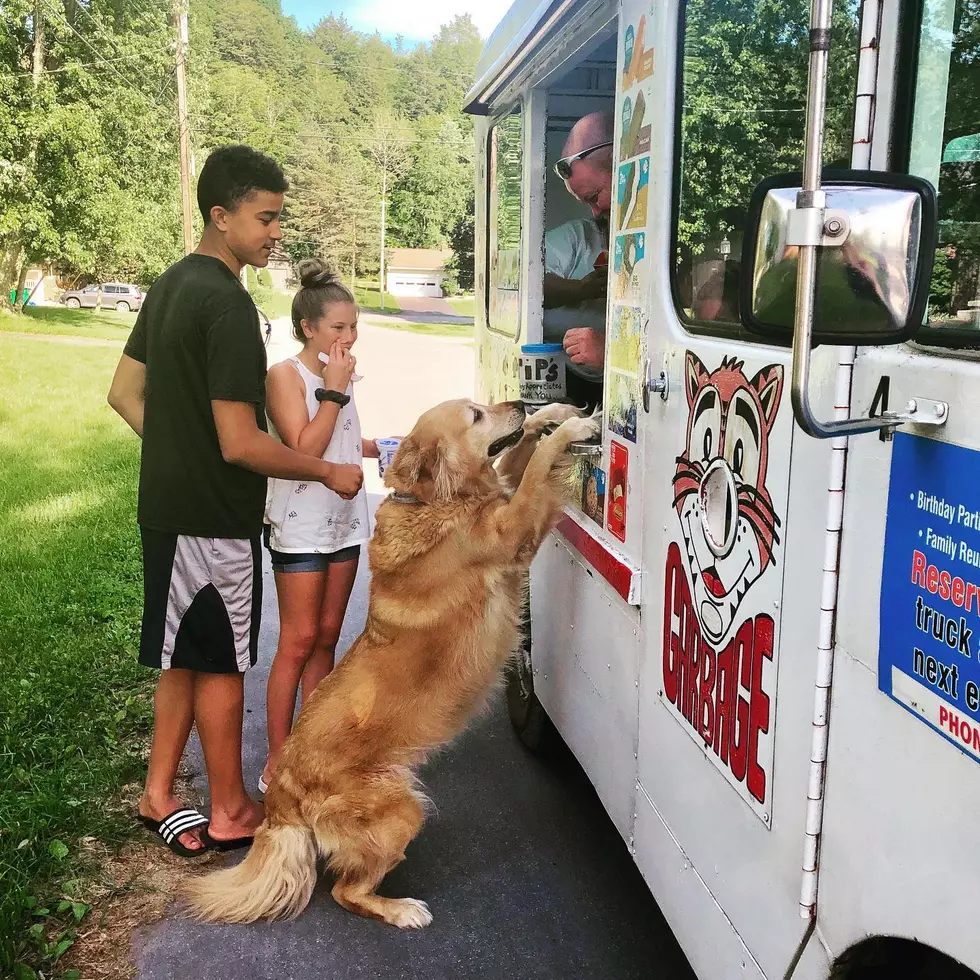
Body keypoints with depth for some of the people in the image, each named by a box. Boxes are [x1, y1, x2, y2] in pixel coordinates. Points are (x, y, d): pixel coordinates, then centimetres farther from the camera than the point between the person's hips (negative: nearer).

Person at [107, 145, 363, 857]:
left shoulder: (171, 285, 8)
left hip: (168, 502, 9)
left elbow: (125, 393, 15)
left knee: (184, 656, 18)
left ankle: (158, 795, 30)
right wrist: (330, 471, -12)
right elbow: (242, 444, -24)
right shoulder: (230, 305, -22)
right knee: (223, 664, 6)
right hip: (213, 518, -9)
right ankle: (231, 812, 22)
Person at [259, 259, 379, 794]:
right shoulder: (286, 375, -12)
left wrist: (382, 446, 8)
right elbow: (305, 450, -21)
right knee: (298, 642, -3)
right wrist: (334, 390, -20)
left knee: (326, 637, 11)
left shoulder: (338, 374, 11)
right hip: (301, 525, -7)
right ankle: (277, 763, 8)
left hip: (344, 520, 7)